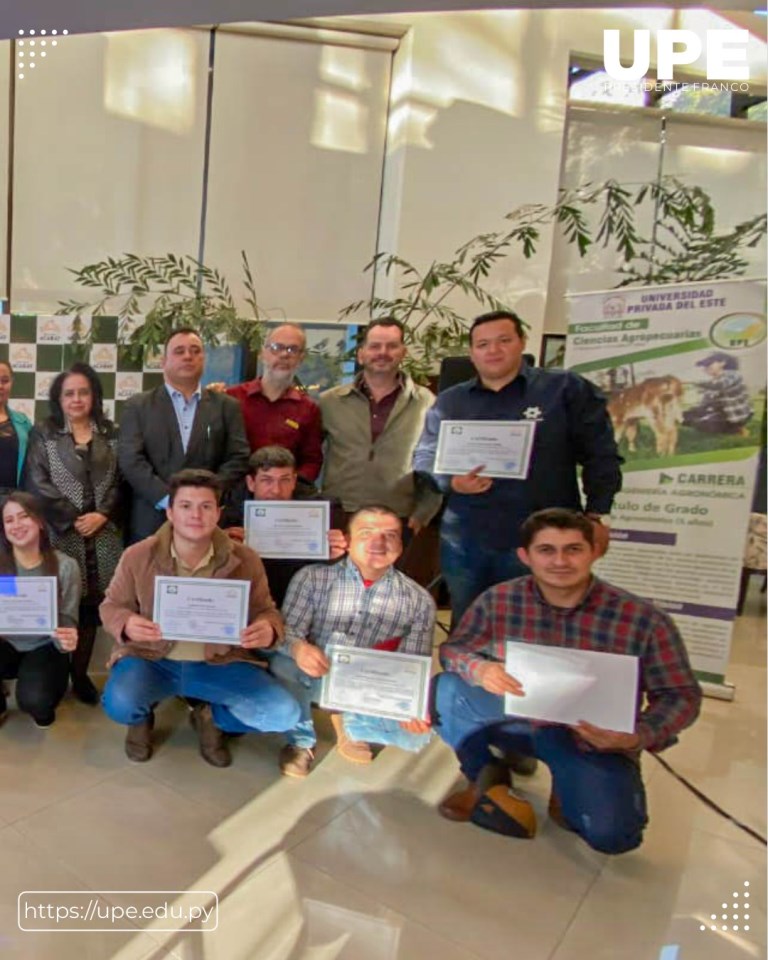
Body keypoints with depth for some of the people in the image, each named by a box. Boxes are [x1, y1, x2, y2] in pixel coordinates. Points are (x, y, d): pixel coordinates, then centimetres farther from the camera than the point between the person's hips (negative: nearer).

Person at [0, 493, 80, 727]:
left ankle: (43, 707, 13)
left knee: (34, 701, -27)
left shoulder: (64, 566, -12)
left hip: (44, 648, -2)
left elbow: (67, 620, -11)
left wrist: (67, 639, -35)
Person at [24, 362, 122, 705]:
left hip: (103, 535, 2)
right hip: (61, 535, -2)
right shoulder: (42, 434, 6)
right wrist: (74, 519, -10)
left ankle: (80, 674, 17)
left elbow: (120, 481, 6)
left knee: (91, 605, 4)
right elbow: (37, 484, -3)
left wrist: (102, 514, -9)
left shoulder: (111, 434, 12)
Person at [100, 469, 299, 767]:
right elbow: (112, 605, 5)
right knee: (119, 705, -32)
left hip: (220, 663, 0)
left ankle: (210, 717, 15)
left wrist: (269, 629, -25)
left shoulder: (244, 560, -8)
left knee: (284, 714, -18)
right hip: (150, 659, 0)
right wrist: (126, 624, -21)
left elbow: (265, 611, 1)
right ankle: (142, 718, 11)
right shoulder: (137, 556, -8)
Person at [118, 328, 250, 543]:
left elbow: (238, 459, 2)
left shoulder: (226, 406, 9)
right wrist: (168, 499, -14)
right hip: (151, 524, 0)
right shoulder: (138, 406, 8)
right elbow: (131, 460, -2)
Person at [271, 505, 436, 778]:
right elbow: (287, 631, -18)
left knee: (418, 731, -23)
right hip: (315, 678, -1)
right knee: (284, 663, -33)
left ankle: (350, 723, 9)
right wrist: (298, 647, -42)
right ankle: (301, 740, -2)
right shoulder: (312, 577, -11)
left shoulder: (419, 601, -6)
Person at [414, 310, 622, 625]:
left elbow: (600, 455, 2)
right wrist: (451, 482, -13)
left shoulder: (567, 389, 1)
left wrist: (597, 515, -5)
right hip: (464, 543, 3)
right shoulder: (449, 401, 10)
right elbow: (424, 457, 8)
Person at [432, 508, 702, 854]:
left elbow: (681, 696, -7)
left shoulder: (643, 619, -17)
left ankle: (567, 790, 10)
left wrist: (639, 736, -27)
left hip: (596, 742, -1)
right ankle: (484, 781, 6)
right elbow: (452, 649, -2)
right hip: (519, 719, 2)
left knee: (610, 834, -27)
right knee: (445, 690, -22)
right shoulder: (498, 601, -12)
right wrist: (479, 669, -26)